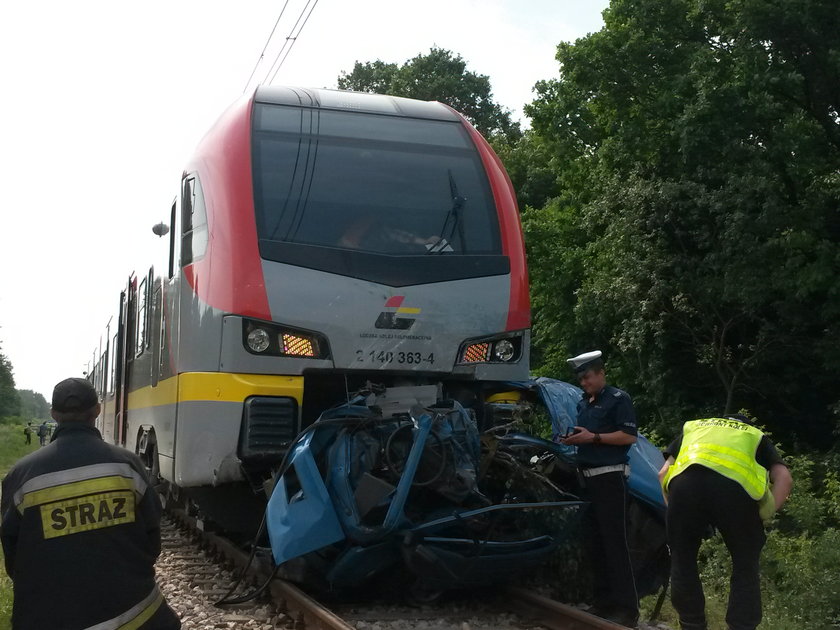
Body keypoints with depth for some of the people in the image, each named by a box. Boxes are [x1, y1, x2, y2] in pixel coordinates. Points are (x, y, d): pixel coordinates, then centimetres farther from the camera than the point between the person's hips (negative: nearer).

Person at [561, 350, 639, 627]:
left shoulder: (618, 399, -6)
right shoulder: (583, 403, 18)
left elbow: (629, 436, -14)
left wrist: (593, 437, -19)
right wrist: (573, 439, 4)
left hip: (610, 478, -8)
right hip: (588, 479, 8)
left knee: (615, 542, -10)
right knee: (593, 543, 9)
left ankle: (627, 608, -8)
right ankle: (604, 601, 15)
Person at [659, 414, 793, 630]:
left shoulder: (692, 427, 41)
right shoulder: (757, 437, 38)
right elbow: (784, 478, 18)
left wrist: (672, 507, 32)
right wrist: (765, 513, 17)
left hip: (685, 480, 1)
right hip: (734, 486, -1)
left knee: (683, 562, 19)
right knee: (745, 567, 17)